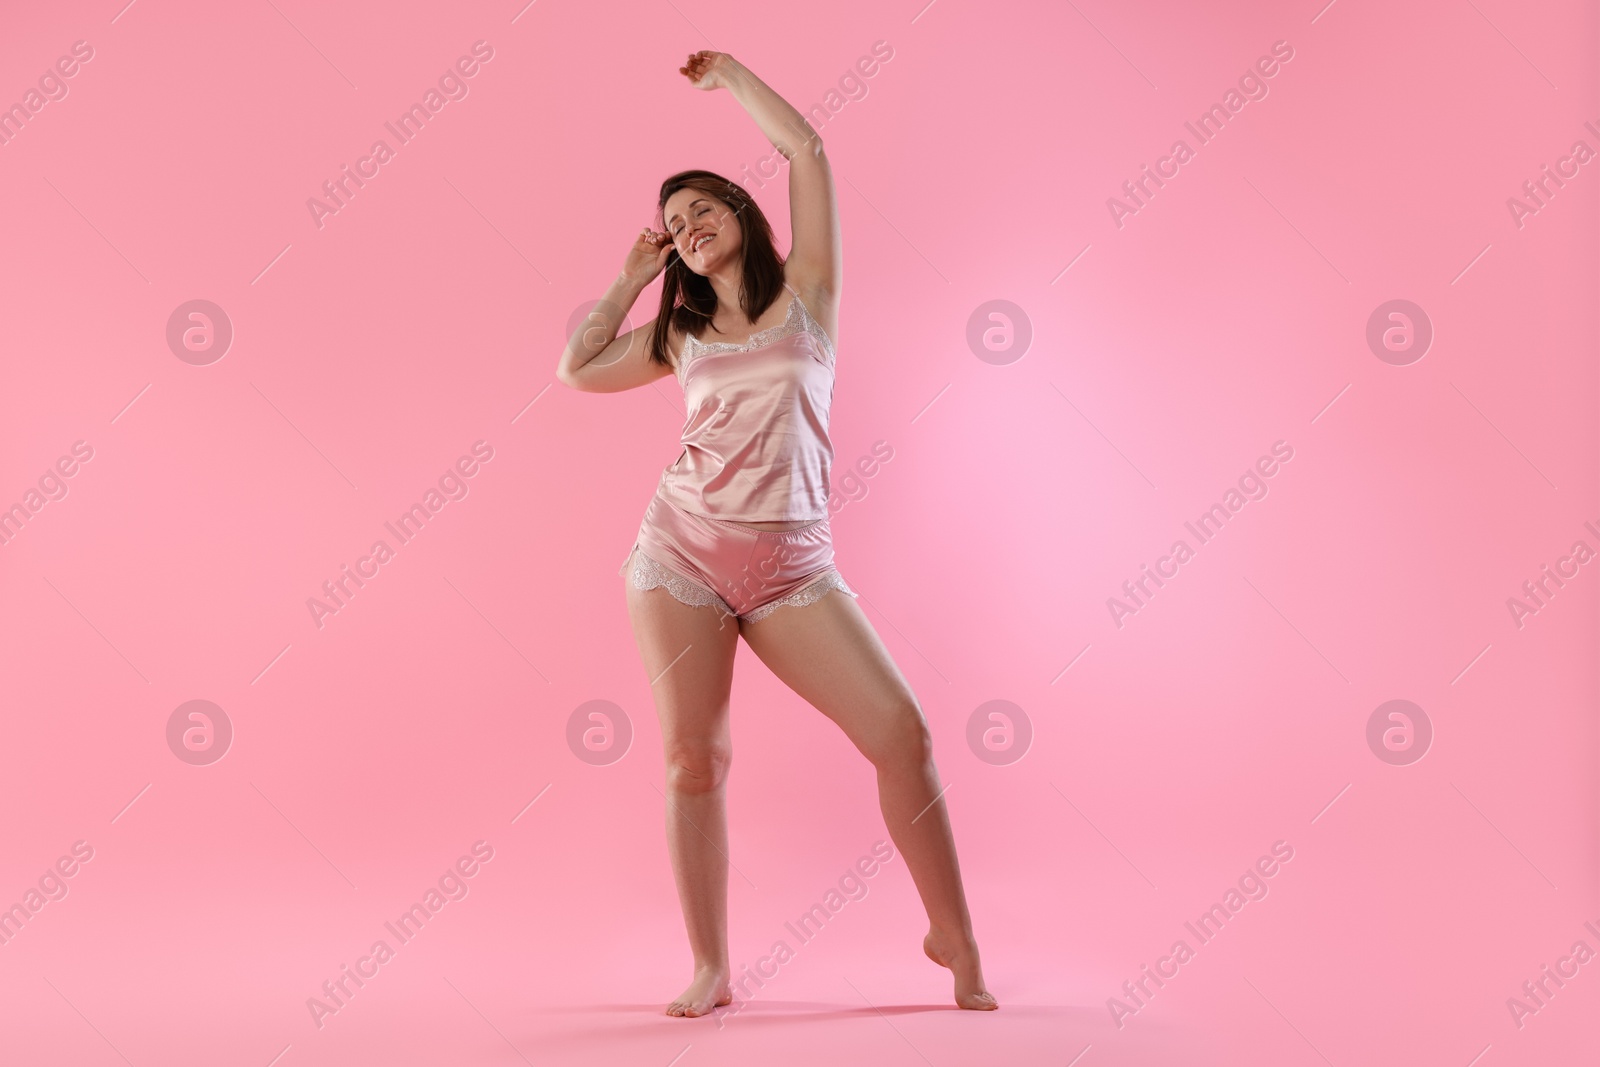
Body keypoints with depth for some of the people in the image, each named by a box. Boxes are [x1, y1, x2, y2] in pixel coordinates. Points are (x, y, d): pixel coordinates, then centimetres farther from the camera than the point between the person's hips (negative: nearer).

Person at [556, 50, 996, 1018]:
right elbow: (577, 369, 19)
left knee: (903, 730, -11)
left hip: (791, 564, -2)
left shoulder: (806, 290, 9)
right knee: (693, 757, -3)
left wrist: (730, 73, 18)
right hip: (682, 548, 2)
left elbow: (807, 150, 4)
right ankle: (712, 969, 11)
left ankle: (954, 936, 7)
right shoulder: (681, 334, 16)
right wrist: (633, 274, 23)